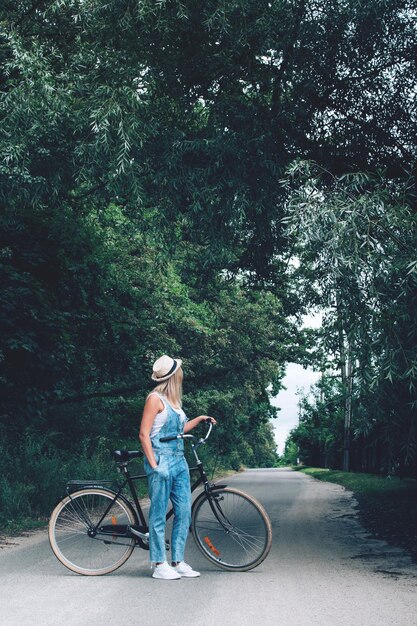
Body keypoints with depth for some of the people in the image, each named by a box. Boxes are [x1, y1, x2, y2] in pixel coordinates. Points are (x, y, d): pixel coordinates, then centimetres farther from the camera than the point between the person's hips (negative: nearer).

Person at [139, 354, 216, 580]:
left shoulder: (174, 400, 15)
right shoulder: (155, 398, -9)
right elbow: (144, 434, -12)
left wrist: (199, 419, 21)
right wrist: (154, 465, -16)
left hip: (179, 461, 8)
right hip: (162, 461, -8)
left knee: (184, 512, 7)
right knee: (159, 514, -2)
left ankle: (178, 562, 14)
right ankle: (160, 565, 4)